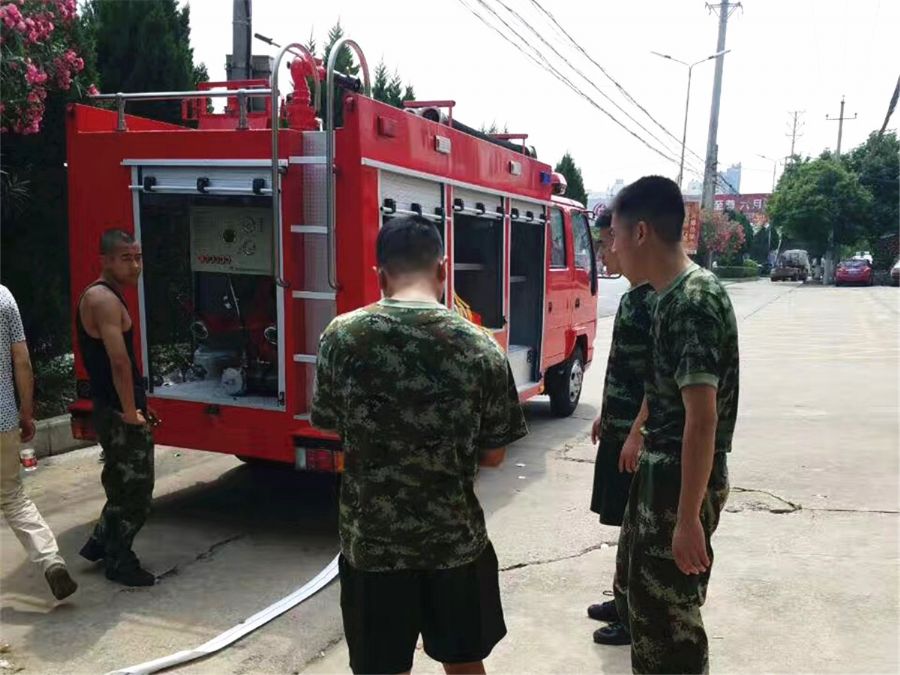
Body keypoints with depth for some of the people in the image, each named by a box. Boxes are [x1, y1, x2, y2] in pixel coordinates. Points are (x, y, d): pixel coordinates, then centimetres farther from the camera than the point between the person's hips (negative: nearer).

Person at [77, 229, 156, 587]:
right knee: (134, 490, 2)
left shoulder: (103, 295, 14)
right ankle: (119, 562, 16)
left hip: (114, 410, 10)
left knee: (125, 484, 23)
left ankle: (101, 543, 35)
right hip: (118, 414, -10)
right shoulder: (104, 299, -19)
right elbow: (119, 362, -26)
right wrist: (131, 412, -19)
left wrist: (136, 405, 18)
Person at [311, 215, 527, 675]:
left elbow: (332, 426, 3)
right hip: (457, 540, 1)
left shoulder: (341, 336, -10)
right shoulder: (481, 348, -10)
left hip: (371, 542, 0)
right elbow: (493, 455, -3)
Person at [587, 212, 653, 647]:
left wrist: (637, 433, -22)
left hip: (637, 433, -9)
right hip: (619, 427, 9)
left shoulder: (653, 299, -18)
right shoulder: (632, 295, 11)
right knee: (627, 522, 18)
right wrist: (606, 414, 21)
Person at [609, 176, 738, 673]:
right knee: (638, 589, 23)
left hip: (683, 479, -10)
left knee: (667, 610, 4)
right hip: (661, 471, 10)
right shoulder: (674, 296, 7)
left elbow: (702, 417, -24)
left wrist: (688, 517, -23)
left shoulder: (694, 302, -22)